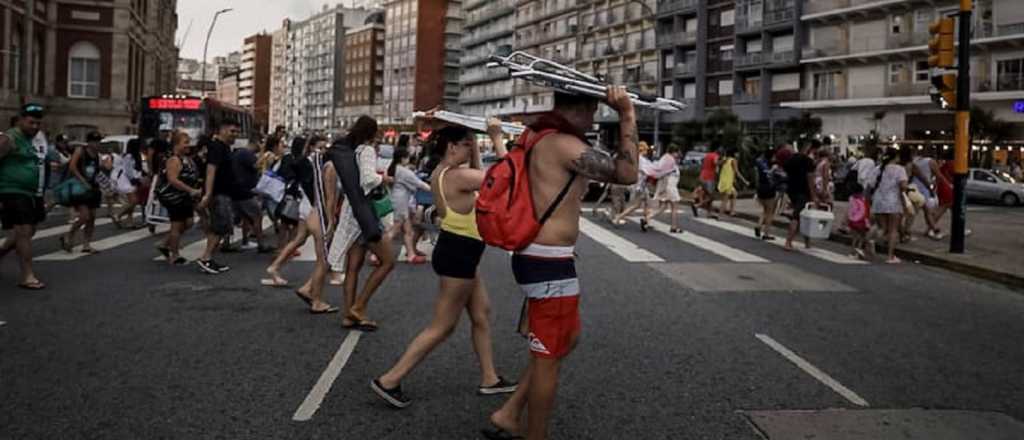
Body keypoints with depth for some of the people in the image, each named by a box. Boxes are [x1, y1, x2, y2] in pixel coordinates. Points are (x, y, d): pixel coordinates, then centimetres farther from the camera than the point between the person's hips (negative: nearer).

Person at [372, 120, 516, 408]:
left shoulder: (442, 174, 7)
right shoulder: (457, 176, -22)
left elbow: (478, 175, 25)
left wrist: (475, 147, 12)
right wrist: (497, 138, -15)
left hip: (458, 251, 10)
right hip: (458, 254, -10)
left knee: (482, 314, 18)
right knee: (442, 327, -2)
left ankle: (489, 380, 28)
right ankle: (389, 381, 2)